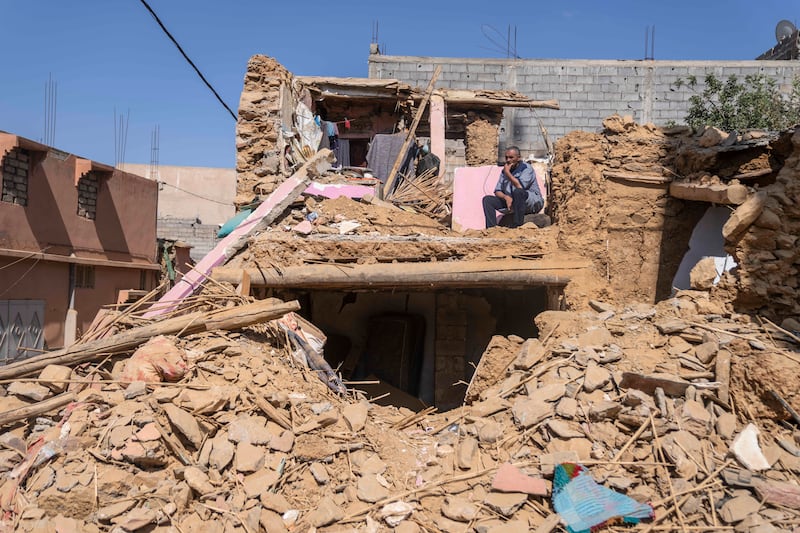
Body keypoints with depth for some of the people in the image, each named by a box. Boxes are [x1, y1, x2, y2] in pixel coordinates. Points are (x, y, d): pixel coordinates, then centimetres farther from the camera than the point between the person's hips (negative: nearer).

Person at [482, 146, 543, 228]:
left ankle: (518, 226, -36)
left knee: (518, 191, -39)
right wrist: (506, 197, -16)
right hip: (510, 201, 7)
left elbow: (520, 186, -29)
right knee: (487, 199, -8)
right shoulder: (505, 171, 9)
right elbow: (497, 191, 6)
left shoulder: (526, 168, -11)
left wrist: (507, 173, -18)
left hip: (533, 203, -6)